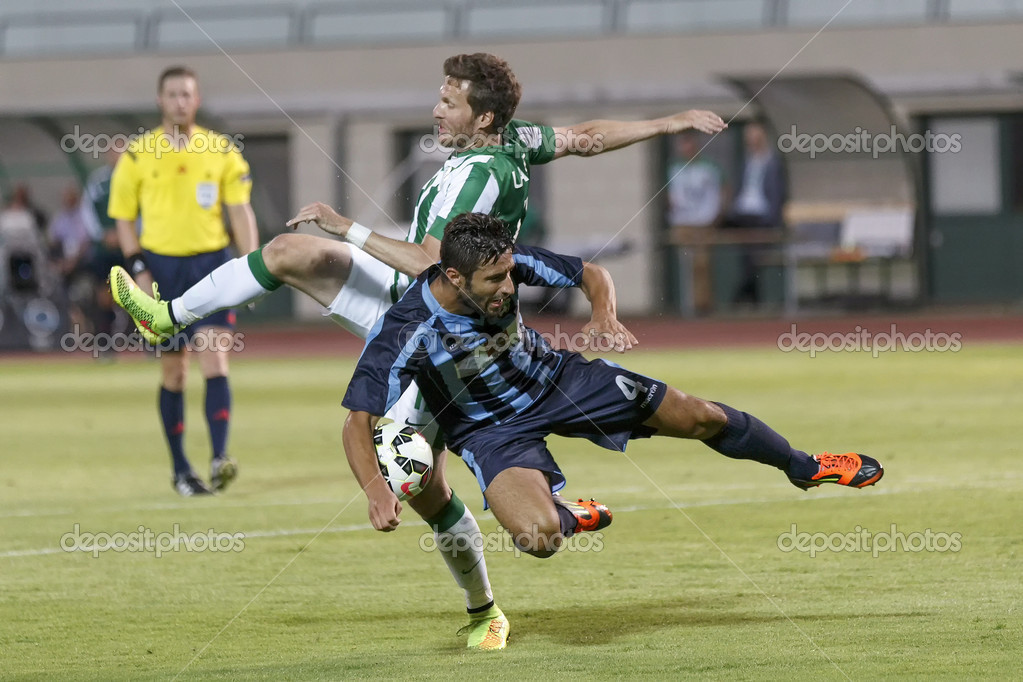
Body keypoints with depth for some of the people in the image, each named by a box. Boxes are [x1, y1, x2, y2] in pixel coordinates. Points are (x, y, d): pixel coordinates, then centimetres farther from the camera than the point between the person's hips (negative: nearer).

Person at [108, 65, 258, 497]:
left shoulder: (221, 150, 4)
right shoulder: (137, 156, 2)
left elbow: (240, 210, 5)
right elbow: (123, 217, 6)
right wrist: (138, 269, -4)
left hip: (211, 265, 0)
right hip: (163, 265, 0)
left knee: (214, 358, -14)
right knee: (173, 370, 4)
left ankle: (219, 458, -21)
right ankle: (180, 469, 13)